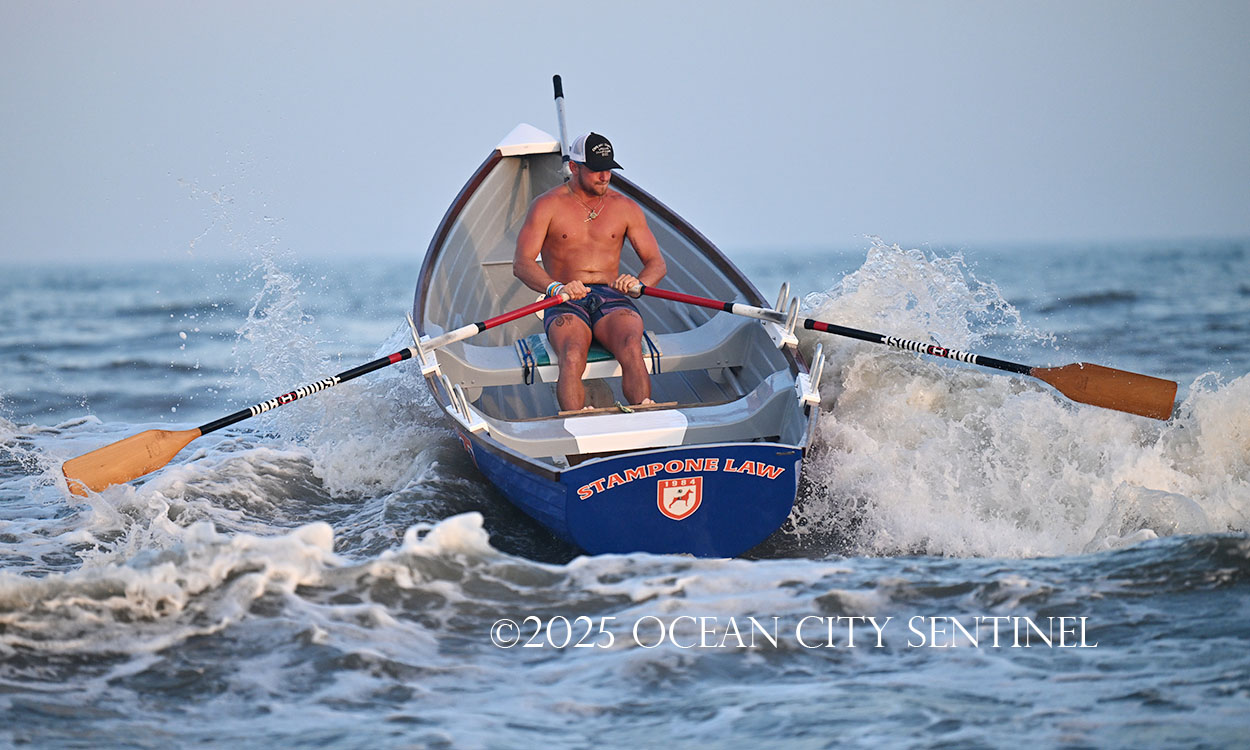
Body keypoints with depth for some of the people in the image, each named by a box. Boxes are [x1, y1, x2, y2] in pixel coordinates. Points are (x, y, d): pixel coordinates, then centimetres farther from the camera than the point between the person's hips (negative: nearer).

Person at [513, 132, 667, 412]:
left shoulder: (625, 208, 13)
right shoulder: (547, 205, 4)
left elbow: (656, 263, 11)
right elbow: (522, 263, -7)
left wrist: (638, 283, -15)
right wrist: (556, 288, -28)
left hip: (612, 300, 2)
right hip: (565, 305, -2)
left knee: (632, 349, -33)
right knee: (572, 358, -35)